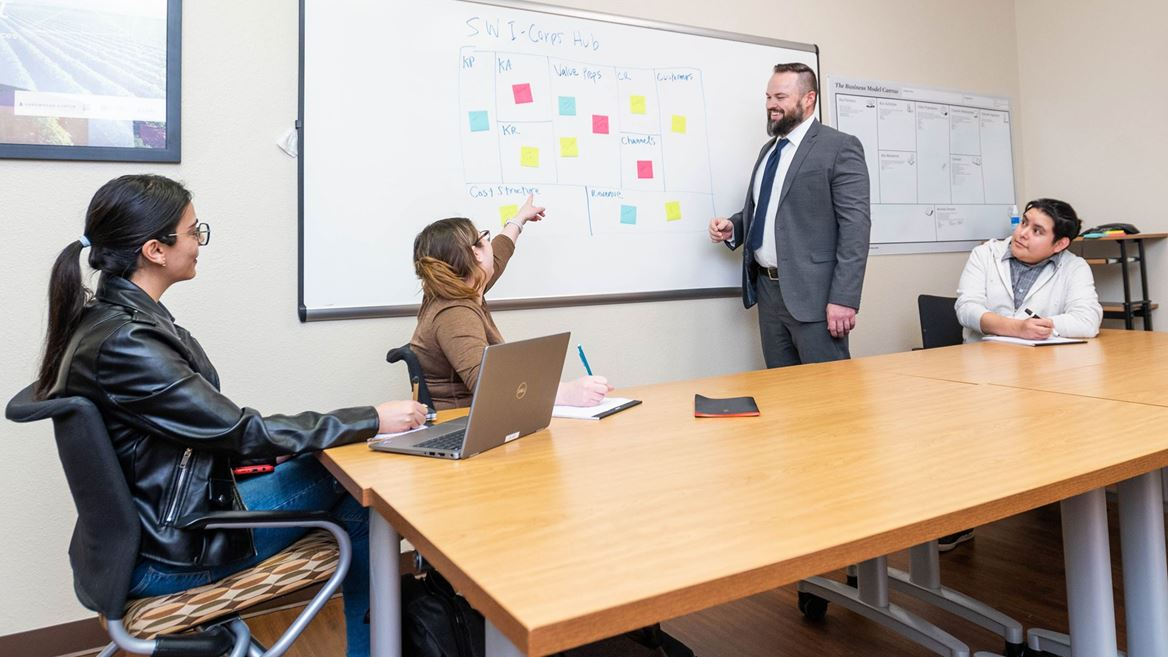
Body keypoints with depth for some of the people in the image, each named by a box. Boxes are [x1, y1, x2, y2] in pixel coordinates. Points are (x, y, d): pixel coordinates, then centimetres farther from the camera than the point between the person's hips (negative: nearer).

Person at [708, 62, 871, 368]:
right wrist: (733, 228, 4)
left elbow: (855, 225, -13)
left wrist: (844, 298, -20)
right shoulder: (768, 149, 18)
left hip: (813, 293, -7)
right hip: (767, 289, 7)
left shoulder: (840, 147, -6)